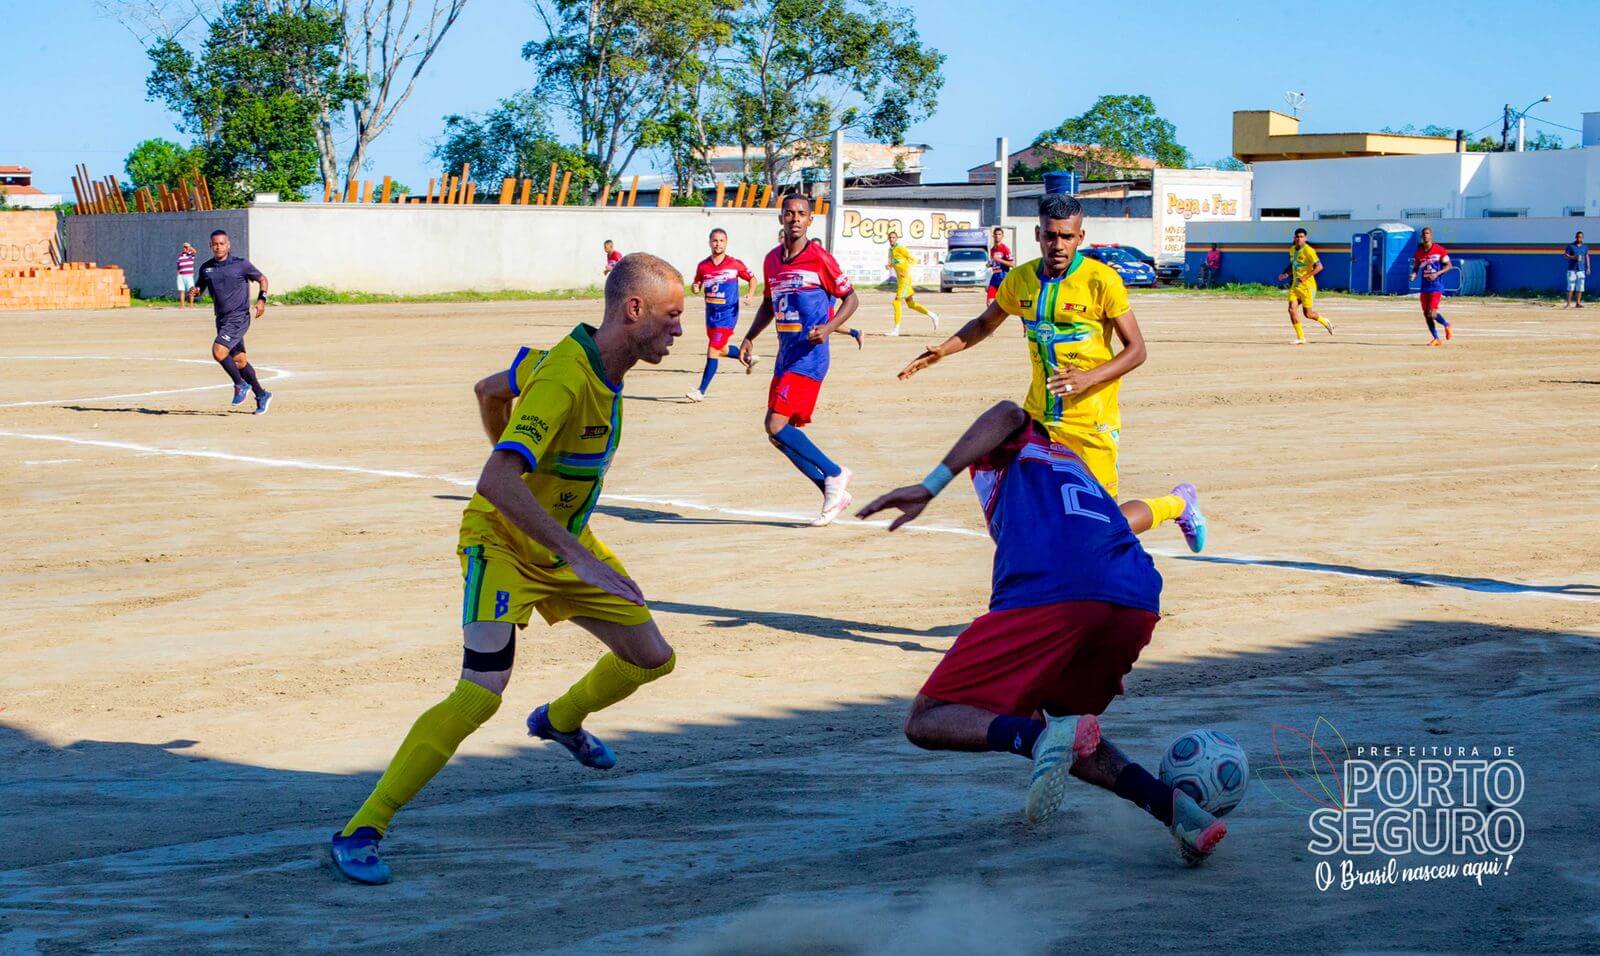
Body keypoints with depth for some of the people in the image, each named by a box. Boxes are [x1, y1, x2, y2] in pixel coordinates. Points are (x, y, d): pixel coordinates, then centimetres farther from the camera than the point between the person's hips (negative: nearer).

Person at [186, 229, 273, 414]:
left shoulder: (241, 264, -5)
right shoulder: (206, 268, 8)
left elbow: (262, 279, 4)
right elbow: (199, 288, 18)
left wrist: (261, 299, -11)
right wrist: (194, 292, -6)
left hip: (239, 317, -6)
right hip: (222, 320, 6)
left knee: (218, 351, -21)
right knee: (239, 360, 11)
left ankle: (241, 385, -2)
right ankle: (261, 395, 24)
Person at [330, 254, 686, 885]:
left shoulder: (600, 366, -1)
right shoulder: (563, 382, -30)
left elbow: (488, 390, 14)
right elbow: (495, 482, -41)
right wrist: (579, 556, -43)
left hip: (563, 542, 9)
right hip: (504, 547, -9)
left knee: (652, 659, 13)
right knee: (481, 695, -23)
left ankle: (560, 720, 44)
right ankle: (360, 832, -15)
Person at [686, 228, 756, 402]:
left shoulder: (735, 264, -8)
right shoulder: (703, 266, 1)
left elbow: (752, 279, 6)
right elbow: (697, 285, 14)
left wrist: (750, 294, -13)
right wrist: (696, 289, -10)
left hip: (727, 314, -5)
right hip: (711, 314, 5)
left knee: (713, 351, -11)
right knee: (722, 350, 19)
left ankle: (701, 391, -9)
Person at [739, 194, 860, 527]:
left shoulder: (819, 258, -9)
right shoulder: (772, 260, 11)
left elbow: (851, 298, -2)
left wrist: (828, 328, -17)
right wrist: (750, 338, 14)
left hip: (809, 355, -8)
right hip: (785, 354, 8)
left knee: (777, 426, -17)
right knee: (781, 433, 6)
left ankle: (834, 474, -2)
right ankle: (834, 494, 16)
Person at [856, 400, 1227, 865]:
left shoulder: (1009, 450, 23)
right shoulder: (1075, 465, 40)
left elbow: (1007, 415, -2)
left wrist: (930, 486, -7)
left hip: (1049, 596, -6)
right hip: (1139, 604, 6)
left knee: (925, 722, 5)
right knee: (1064, 718, 31)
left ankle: (1044, 738, -24)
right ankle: (1168, 804, 5)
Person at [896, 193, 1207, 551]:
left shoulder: (1101, 280, -12)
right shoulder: (1020, 280, 3)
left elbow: (1136, 349, -9)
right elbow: (985, 324, 22)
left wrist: (1089, 378, -23)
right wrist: (941, 351, 8)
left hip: (1090, 422, -5)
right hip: (1038, 418, 5)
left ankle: (1178, 503, 24)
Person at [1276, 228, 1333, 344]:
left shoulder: (1308, 250, -14)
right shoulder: (1292, 250, 9)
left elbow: (1319, 267, -19)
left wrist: (1305, 277, -26)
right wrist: (1286, 274, 6)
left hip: (1307, 285, -7)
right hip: (1295, 285, 7)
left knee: (1308, 314, -1)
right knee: (1292, 309, -8)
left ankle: (1325, 322, 30)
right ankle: (1300, 338, -1)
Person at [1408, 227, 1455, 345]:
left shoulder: (1439, 250, -6)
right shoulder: (1418, 252, 7)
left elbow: (1449, 265, -4)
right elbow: (1416, 267, 15)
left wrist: (1437, 274, -18)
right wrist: (1413, 274, -8)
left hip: (1436, 285, -6)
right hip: (1425, 286, 6)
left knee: (1432, 313, -16)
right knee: (1426, 314, 6)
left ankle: (1446, 325, 14)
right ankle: (1436, 339, 19)